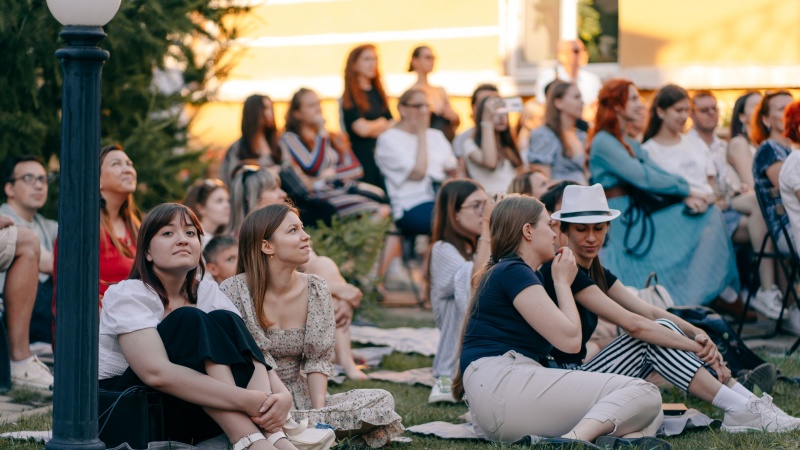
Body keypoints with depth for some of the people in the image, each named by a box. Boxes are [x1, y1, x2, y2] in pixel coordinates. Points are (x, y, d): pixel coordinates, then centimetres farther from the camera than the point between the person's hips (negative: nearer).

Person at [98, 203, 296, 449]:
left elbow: (253, 357, -7)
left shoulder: (207, 292, 6)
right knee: (189, 320, -25)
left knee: (224, 320, -16)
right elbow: (156, 372, -30)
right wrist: (244, 399, -38)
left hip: (188, 420, 5)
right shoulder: (127, 295, -13)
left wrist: (282, 395, -31)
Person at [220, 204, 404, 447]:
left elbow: (318, 360, 2)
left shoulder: (317, 290, 2)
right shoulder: (232, 292, -10)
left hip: (301, 398, 5)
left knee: (382, 402, -15)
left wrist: (319, 410, -17)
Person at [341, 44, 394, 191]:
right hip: (362, 156, -6)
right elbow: (362, 128, -16)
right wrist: (381, 123, 3)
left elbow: (393, 127, 10)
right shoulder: (350, 97, -5)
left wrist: (372, 128, -8)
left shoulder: (378, 94, 14)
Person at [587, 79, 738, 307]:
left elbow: (659, 173, 8)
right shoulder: (604, 142, -9)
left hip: (639, 216, 9)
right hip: (621, 226, -9)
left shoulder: (630, 143, 21)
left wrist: (687, 196, -11)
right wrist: (685, 191, -9)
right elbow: (642, 177, -16)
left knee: (710, 217, -6)